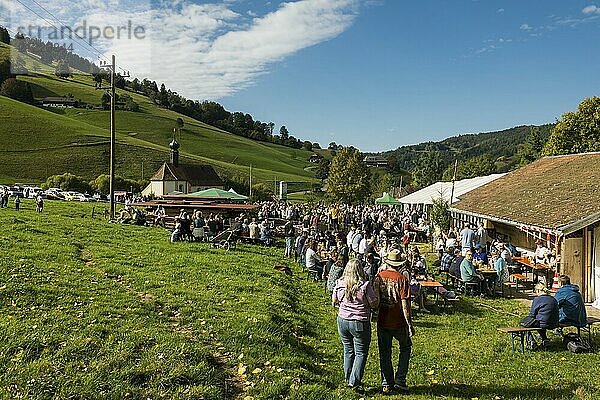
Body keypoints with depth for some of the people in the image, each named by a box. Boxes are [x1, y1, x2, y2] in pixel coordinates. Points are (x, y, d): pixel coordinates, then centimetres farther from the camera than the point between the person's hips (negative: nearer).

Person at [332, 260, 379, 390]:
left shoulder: (340, 284, -4)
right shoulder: (365, 285, -17)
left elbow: (334, 301, 9)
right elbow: (375, 303, -11)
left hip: (342, 321, 4)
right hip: (360, 323, -4)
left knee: (348, 351, 18)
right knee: (361, 353, 11)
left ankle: (348, 379, 29)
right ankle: (354, 381, 9)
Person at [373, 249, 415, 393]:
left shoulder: (379, 277, -4)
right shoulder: (402, 279, -15)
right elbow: (405, 304, -15)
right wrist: (410, 324, -10)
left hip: (382, 322, 3)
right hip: (399, 322, -3)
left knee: (385, 353, 13)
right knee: (405, 347, 20)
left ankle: (387, 383, 21)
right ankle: (400, 380, 19)